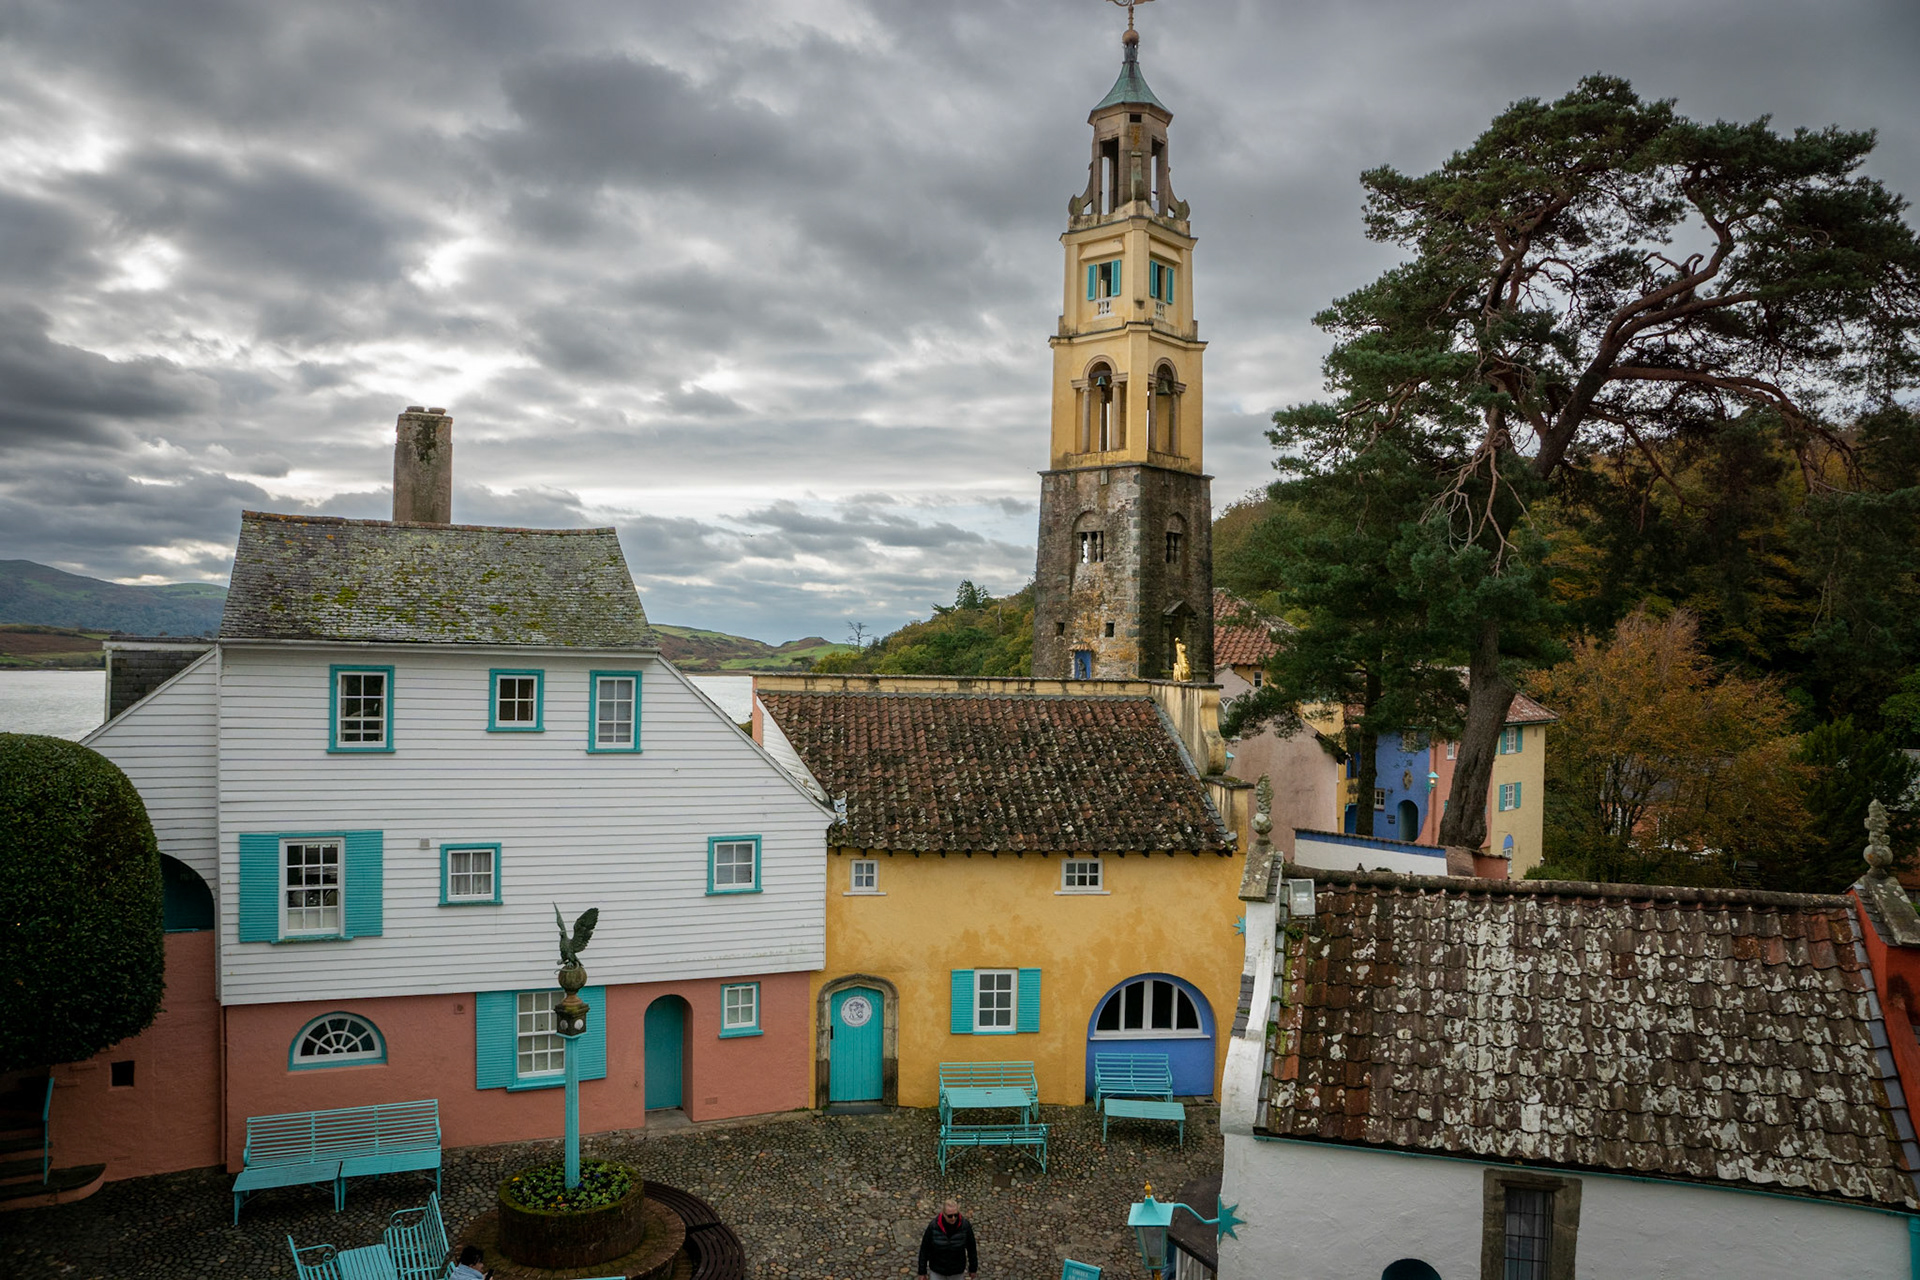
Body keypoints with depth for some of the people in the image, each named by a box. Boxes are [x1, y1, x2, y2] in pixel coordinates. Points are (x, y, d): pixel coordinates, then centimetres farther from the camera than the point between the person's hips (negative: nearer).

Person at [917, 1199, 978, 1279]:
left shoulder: (965, 1225, -24)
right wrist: (922, 1271, -6)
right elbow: (924, 1248, -13)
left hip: (956, 1270, 1)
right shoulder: (933, 1226, -26)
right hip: (937, 1269, -1)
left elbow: (971, 1247, -8)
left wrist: (973, 1268, 3)